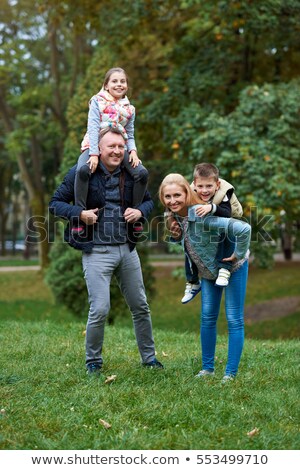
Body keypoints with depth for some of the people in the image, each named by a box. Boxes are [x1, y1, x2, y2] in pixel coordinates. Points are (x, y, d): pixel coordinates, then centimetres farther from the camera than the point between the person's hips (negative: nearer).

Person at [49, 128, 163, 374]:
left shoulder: (131, 174, 5)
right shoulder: (81, 173, -7)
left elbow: (149, 200, 19)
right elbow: (55, 203, -2)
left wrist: (140, 211, -4)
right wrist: (80, 213, -18)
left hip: (127, 250, 5)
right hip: (97, 251, -5)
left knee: (140, 306, 12)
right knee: (100, 310, -7)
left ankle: (149, 356, 28)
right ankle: (93, 362, 13)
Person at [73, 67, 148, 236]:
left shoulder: (129, 108, 15)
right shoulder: (98, 102, 3)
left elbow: (130, 135, 15)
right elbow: (93, 128, -7)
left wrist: (133, 151, -8)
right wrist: (94, 154, -19)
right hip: (95, 146, -3)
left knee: (142, 173, -21)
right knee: (83, 170, -36)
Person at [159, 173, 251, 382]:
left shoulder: (202, 216, -35)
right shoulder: (174, 216, -11)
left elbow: (244, 229, -41)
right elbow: (182, 240, 11)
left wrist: (239, 255, -28)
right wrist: (175, 235, -12)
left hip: (233, 268, -7)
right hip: (209, 271, 8)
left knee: (234, 320, -2)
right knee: (207, 318, 10)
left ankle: (231, 373, 3)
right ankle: (207, 368, 20)